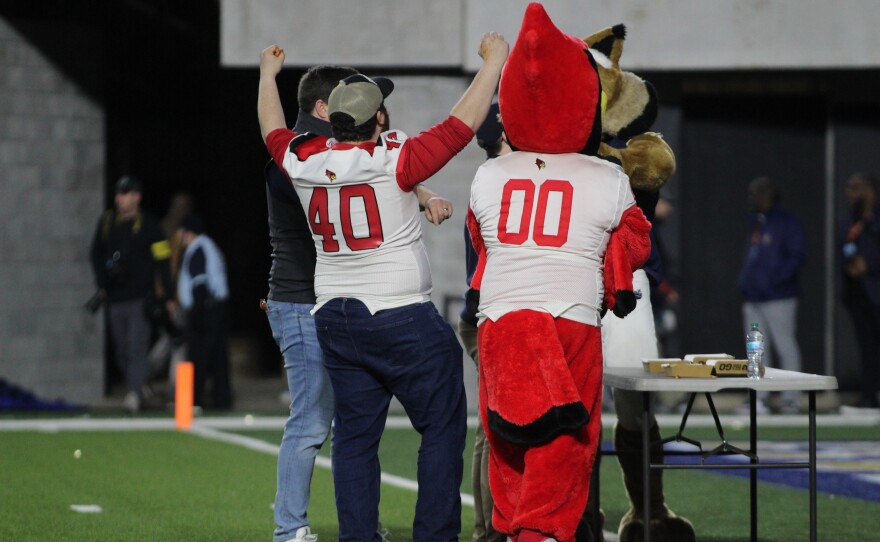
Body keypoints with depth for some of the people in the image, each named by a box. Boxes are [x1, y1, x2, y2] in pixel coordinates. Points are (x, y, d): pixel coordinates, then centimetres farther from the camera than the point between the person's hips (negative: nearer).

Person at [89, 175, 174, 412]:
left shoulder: (148, 225, -3)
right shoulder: (107, 221, 10)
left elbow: (162, 261, -5)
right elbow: (96, 253, 23)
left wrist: (166, 297, -9)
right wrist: (101, 281, 9)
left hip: (141, 297, -5)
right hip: (115, 299, 5)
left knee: (136, 348, -14)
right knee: (122, 351, 10)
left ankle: (134, 394, -20)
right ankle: (135, 389, 24)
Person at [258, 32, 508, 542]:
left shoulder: (305, 161, 1)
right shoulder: (394, 160, -14)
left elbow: (273, 131, 22)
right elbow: (461, 125, -12)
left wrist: (268, 74, 39)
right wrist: (495, 60, -1)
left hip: (335, 321, 6)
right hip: (404, 321, -6)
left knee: (355, 434, 9)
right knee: (442, 427, 1)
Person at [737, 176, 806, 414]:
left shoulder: (786, 223, -6)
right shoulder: (755, 223, 18)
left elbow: (797, 256, -13)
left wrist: (776, 279, -19)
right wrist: (745, 282, 9)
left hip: (778, 298, -8)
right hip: (753, 299, 8)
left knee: (785, 346, -5)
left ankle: (791, 398, -3)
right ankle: (759, 398, 10)